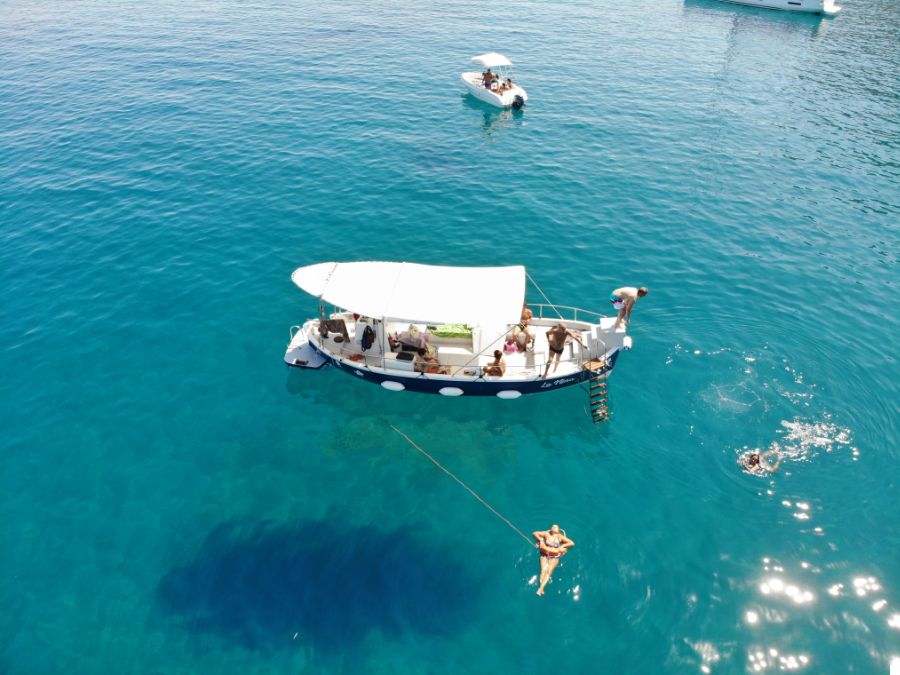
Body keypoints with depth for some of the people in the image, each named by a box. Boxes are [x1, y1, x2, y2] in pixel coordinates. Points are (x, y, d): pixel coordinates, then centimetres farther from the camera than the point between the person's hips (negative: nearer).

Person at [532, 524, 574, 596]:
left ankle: (541, 588, -33)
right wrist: (541, 540, -1)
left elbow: (572, 543, 0)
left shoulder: (560, 537, 4)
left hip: (554, 557, -1)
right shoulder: (547, 534, 8)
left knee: (549, 571, -22)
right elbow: (534, 533, 11)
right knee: (544, 570, -22)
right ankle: (541, 587, -32)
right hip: (545, 555, 1)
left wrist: (562, 546, -8)